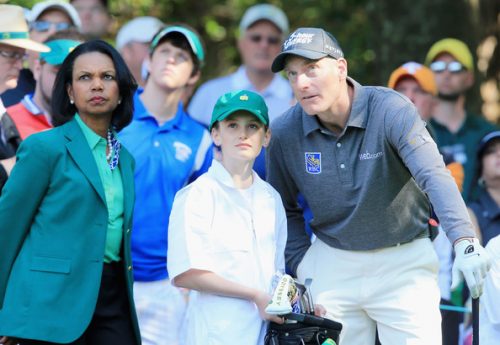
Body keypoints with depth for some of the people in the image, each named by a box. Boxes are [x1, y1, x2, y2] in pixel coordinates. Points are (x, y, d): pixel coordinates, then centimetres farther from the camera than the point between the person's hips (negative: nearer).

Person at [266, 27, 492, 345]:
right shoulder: (284, 133, -6)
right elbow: (285, 207, 11)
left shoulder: (392, 110, -17)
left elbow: (435, 176, -31)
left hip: (403, 262, -3)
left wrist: (465, 242, -46)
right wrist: (301, 264, 0)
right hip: (332, 265, 3)